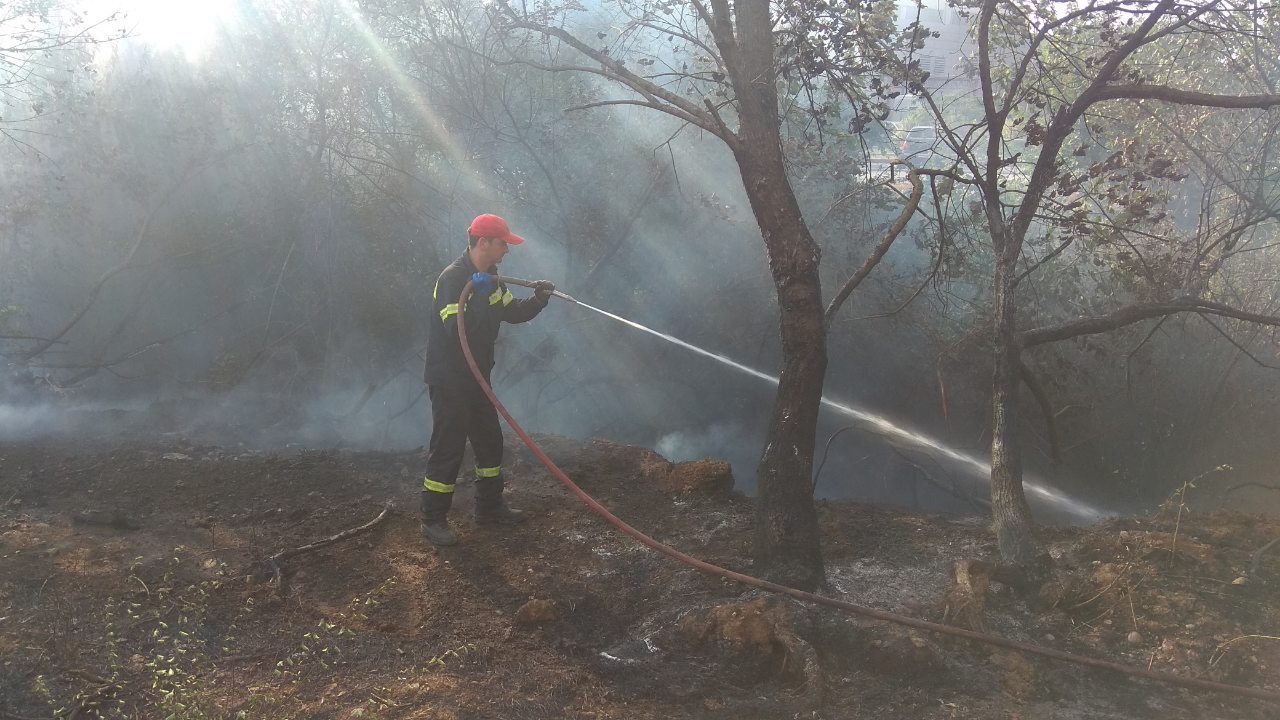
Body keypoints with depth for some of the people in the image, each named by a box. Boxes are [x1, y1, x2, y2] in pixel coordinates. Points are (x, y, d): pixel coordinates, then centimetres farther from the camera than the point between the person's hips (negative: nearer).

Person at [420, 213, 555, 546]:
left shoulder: (490, 278, 7)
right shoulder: (452, 278, -21)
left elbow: (513, 312, 12)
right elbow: (455, 328, -30)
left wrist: (538, 300, -5)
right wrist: (478, 295, -35)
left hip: (476, 378, 9)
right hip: (448, 381, -9)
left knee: (490, 441, 16)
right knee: (448, 448, -4)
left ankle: (489, 506, 30)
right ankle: (433, 520, 7)